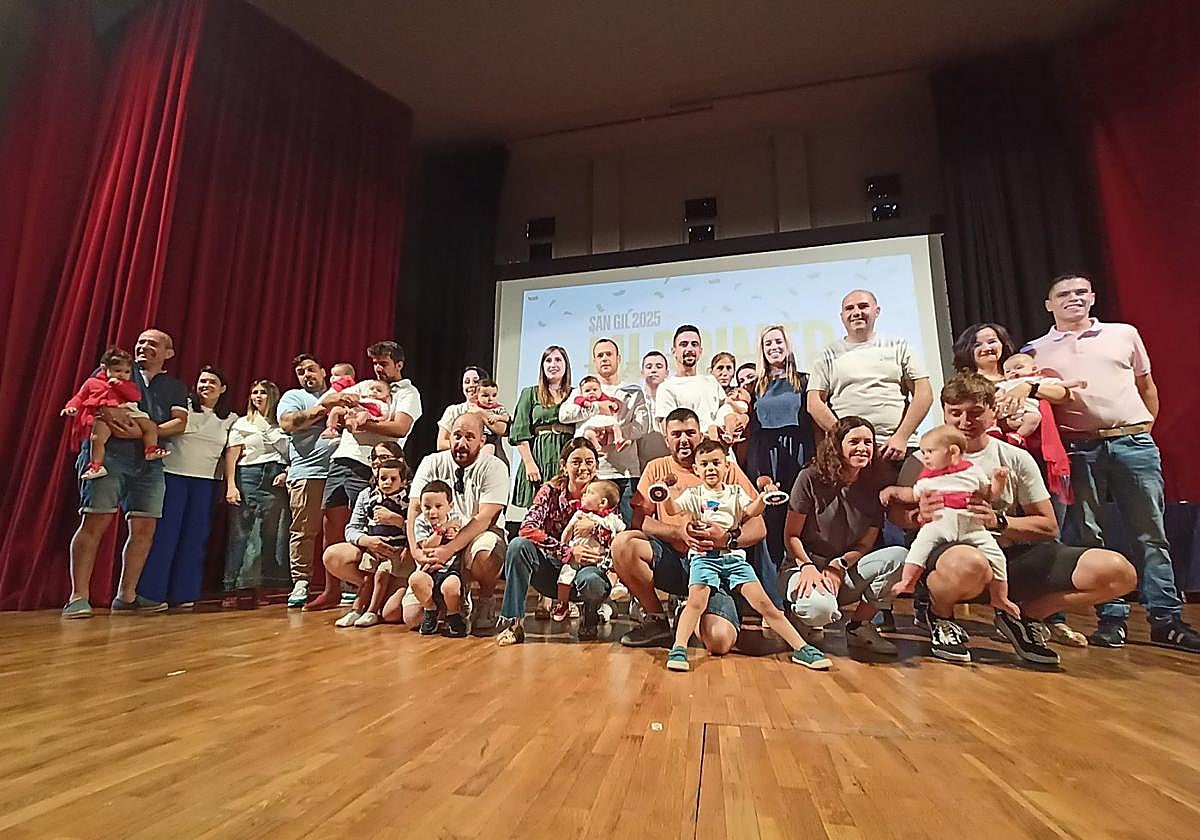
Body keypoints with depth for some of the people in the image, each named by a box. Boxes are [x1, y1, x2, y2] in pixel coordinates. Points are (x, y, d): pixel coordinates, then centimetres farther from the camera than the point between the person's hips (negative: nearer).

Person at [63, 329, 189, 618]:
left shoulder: (175, 387, 19)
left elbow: (180, 423, 6)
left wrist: (142, 433, -10)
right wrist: (108, 409, -17)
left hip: (149, 460, 3)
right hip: (108, 452, -3)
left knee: (144, 528, 0)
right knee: (95, 521, -10)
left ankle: (126, 596, 10)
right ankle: (78, 597, -4)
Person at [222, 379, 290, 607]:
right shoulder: (242, 423, 15)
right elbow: (231, 455, 6)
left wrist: (287, 473, -7)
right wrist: (231, 485, -5)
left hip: (277, 480, 1)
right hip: (248, 476, -1)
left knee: (269, 534, -3)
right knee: (241, 533, -6)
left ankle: (251, 587, 3)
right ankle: (233, 588, -4)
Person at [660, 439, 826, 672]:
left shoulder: (735, 493, 14)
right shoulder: (694, 494, 9)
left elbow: (751, 511, -4)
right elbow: (672, 509, -7)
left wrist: (763, 498, -25)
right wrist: (665, 494, -28)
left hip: (733, 555, 1)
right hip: (703, 555, -1)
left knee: (763, 602, -7)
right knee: (696, 601, -22)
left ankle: (801, 648, 0)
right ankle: (678, 649, -17)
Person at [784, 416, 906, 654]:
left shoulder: (873, 487, 3)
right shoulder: (811, 478, -9)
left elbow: (866, 543, 4)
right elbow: (791, 535, -7)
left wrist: (838, 566, -12)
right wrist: (808, 566, -22)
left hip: (846, 571, 5)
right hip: (804, 566, -4)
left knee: (899, 556, -21)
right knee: (820, 608, -37)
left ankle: (859, 626, -3)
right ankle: (799, 615, 4)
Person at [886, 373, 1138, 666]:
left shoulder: (1016, 459, 7)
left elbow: (1049, 526, 8)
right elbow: (895, 511, 2)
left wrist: (999, 521, -12)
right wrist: (919, 516, -22)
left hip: (1013, 555, 4)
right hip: (948, 550, -4)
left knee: (1119, 572, -12)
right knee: (970, 565, -43)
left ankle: (1026, 616, 11)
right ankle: (939, 616, -4)